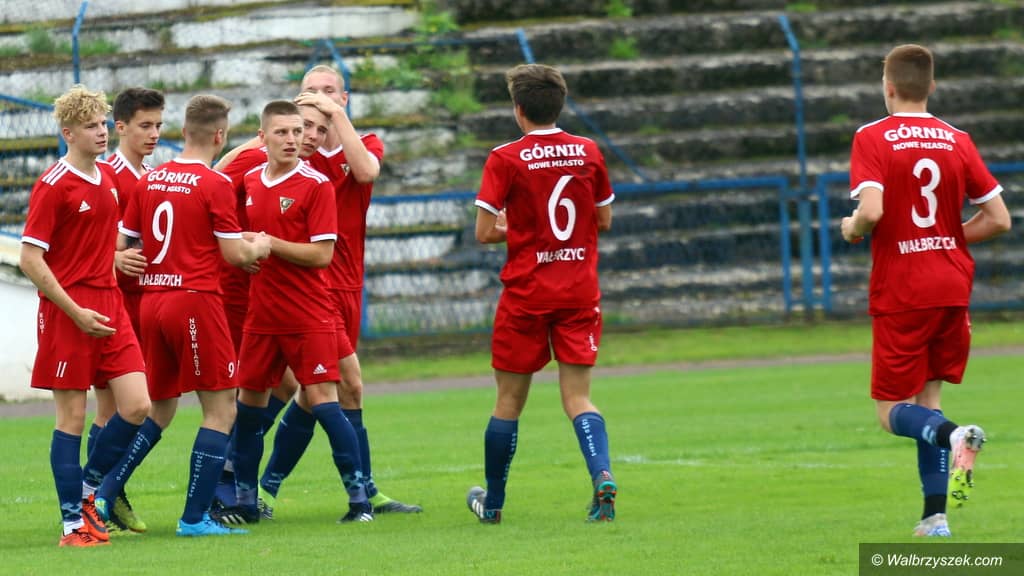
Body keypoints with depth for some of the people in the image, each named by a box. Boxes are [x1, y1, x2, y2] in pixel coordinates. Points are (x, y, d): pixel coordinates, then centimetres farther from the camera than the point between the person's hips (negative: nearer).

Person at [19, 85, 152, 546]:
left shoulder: (108, 180, 11)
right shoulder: (53, 185, -11)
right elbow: (30, 258, -14)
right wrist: (76, 312, -16)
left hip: (109, 305, 7)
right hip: (68, 312, -7)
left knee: (136, 406, -1)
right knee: (72, 416, -1)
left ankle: (88, 487, 18)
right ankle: (74, 522, 5)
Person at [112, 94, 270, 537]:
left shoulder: (148, 181, 8)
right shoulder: (215, 184, -9)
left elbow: (121, 246, 12)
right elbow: (235, 254, -9)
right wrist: (260, 247, 12)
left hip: (151, 301, 7)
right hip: (195, 299, -7)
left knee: (159, 411, 17)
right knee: (221, 410, 0)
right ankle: (194, 517, -6)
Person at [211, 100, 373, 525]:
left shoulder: (315, 185, -8)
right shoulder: (249, 182, 9)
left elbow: (322, 254, -14)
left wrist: (268, 243, -16)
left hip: (309, 317, -6)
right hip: (261, 313, 6)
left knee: (323, 401, -10)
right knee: (248, 403, 8)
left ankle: (359, 499, -3)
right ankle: (244, 502, 19)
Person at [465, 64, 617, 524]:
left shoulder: (505, 159, -10)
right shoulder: (588, 152, 1)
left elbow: (484, 232, -11)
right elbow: (603, 221, 11)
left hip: (526, 295, -2)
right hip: (580, 292, 3)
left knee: (509, 401, 9)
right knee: (577, 397, 2)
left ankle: (492, 502, 20)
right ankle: (602, 475, -24)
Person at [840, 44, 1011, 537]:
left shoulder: (872, 138, -7)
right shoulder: (956, 141, 5)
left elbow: (872, 210, -22)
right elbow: (998, 219, 3)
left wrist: (852, 229, 0)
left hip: (899, 293, -4)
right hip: (952, 288, 4)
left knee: (893, 413, 4)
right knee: (927, 400, 16)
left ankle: (953, 436, -28)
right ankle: (934, 516, 7)